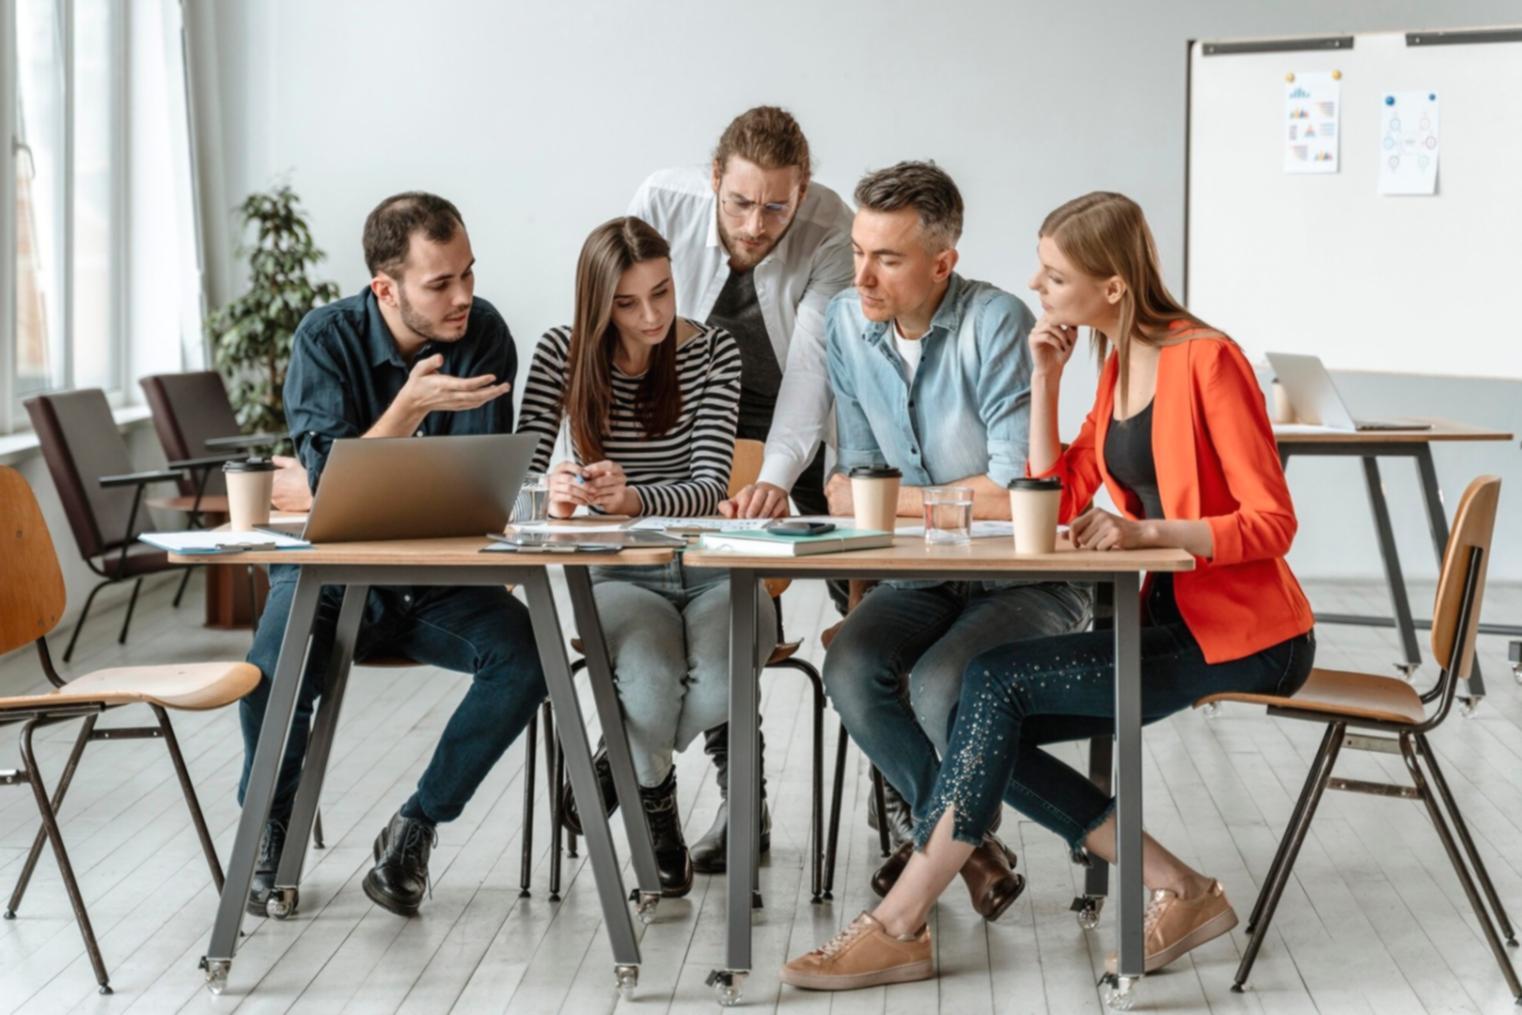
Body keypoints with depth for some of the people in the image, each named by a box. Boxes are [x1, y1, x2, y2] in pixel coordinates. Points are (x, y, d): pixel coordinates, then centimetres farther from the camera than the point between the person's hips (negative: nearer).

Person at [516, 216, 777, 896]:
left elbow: (709, 487, -11)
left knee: (717, 686, -31)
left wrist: (631, 497, -32)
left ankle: (619, 765, 7)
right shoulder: (563, 355, -1)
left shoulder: (713, 353, -2)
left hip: (707, 566, 1)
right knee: (652, 684, -33)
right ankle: (654, 797, 6)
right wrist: (553, 495, -33)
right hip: (621, 575, -1)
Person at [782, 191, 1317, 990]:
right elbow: (1056, 505, 9)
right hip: (1169, 620, 9)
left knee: (999, 678, -21)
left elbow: (1272, 523, -17)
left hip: (1244, 637, -9)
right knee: (997, 730, -7)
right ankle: (1180, 894, -3)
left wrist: (1145, 531, -29)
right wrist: (1044, 380, 2)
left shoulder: (1204, 361, -15)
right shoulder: (1118, 365, 11)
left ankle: (897, 928, -15)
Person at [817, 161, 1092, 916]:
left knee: (940, 685, -30)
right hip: (924, 577, 5)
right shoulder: (846, 322, 2)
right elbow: (858, 468, 10)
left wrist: (886, 500, -13)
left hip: (1028, 579, -5)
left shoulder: (996, 324, -18)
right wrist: (845, 488, -15)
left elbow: (1013, 492, -22)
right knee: (851, 666, -24)